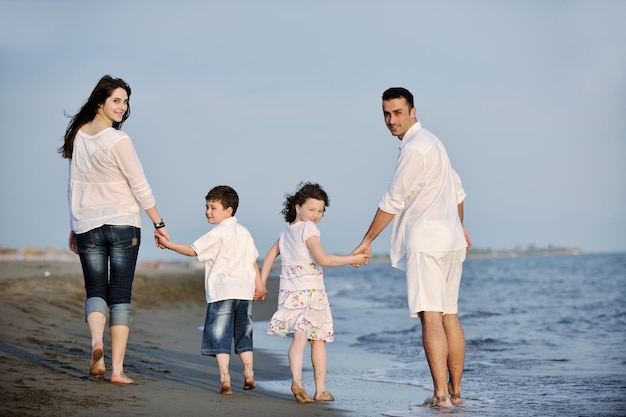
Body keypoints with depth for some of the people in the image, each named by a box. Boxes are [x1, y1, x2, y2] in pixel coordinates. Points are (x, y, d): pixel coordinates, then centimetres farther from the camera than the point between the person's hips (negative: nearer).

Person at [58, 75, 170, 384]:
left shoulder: (78, 136, 5)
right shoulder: (118, 141, -13)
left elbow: (73, 187, 11)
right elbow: (140, 187, -7)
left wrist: (74, 228, 19)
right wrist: (159, 224, 2)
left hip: (87, 226, 4)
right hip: (123, 224, -4)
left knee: (95, 291, 11)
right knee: (120, 296, 1)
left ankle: (96, 342, -17)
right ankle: (117, 368, -4)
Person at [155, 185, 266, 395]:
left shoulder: (218, 233, -7)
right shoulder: (244, 232, 15)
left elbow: (192, 250, -5)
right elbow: (253, 261, 19)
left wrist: (168, 244, 3)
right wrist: (259, 286, 25)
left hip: (222, 293, -7)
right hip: (245, 292, 7)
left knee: (220, 337, -5)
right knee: (243, 335, 17)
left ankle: (225, 379, -13)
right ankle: (249, 376, 14)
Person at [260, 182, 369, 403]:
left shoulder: (286, 231, 13)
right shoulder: (308, 229, -11)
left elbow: (270, 254, 19)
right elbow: (322, 259, -18)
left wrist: (262, 282, 24)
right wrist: (353, 259, -14)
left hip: (289, 291, 5)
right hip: (310, 291, -5)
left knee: (299, 337, -8)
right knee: (318, 340, 9)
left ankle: (296, 380, -32)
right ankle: (320, 389, 16)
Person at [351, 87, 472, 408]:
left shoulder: (414, 148, -12)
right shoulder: (431, 141, 19)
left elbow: (393, 201, -12)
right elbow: (457, 190, 29)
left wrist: (367, 241, -5)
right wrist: (460, 226, 42)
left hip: (425, 240, -10)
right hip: (450, 239, 10)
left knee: (430, 318, -14)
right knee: (449, 316, 11)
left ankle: (440, 394, -20)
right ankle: (455, 391, 14)